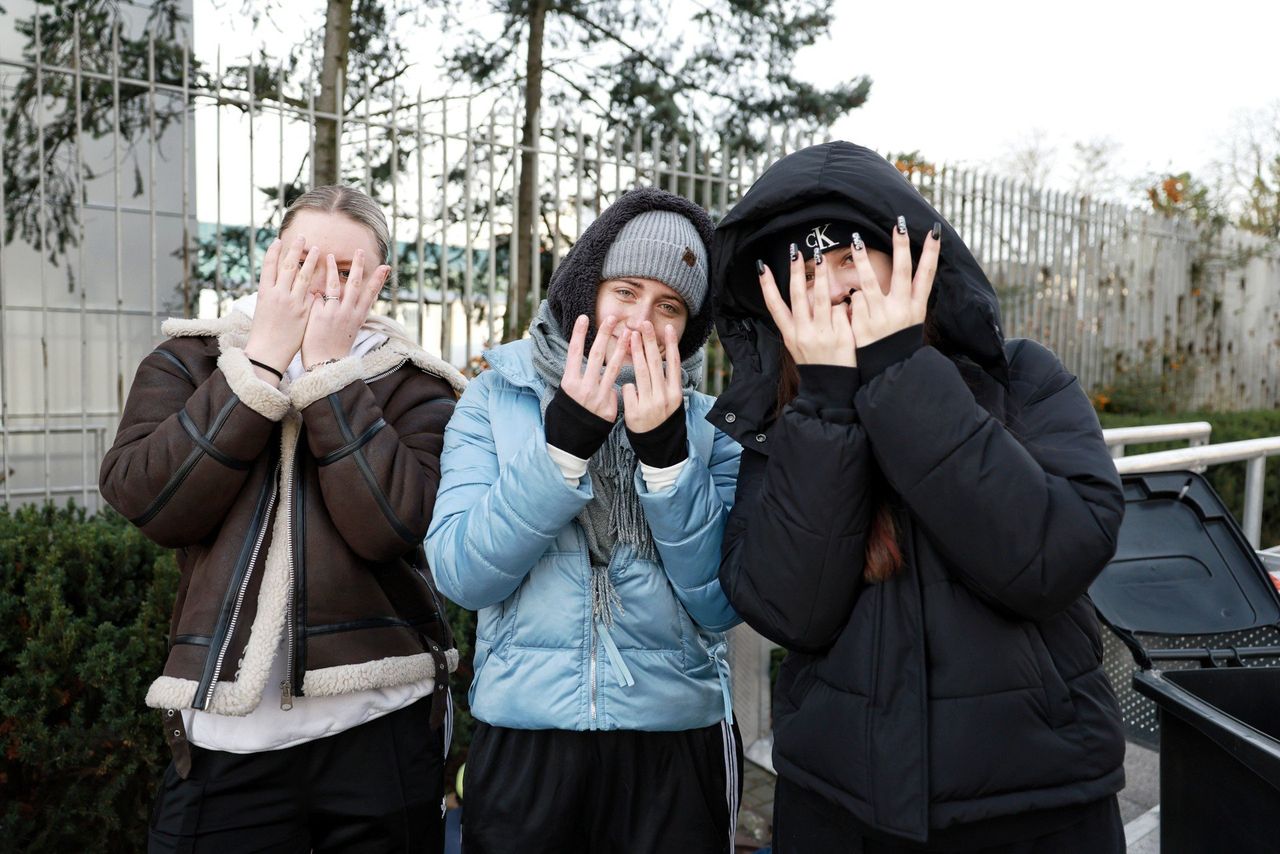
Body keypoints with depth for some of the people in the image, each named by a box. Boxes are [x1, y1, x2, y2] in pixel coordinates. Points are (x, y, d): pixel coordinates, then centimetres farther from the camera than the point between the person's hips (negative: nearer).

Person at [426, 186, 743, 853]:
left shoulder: (708, 423, -1)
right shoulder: (498, 397, -2)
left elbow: (721, 605, -10)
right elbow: (461, 574, -13)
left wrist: (665, 452, -20)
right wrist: (566, 438, -23)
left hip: (677, 737, 1)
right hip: (521, 734, 0)